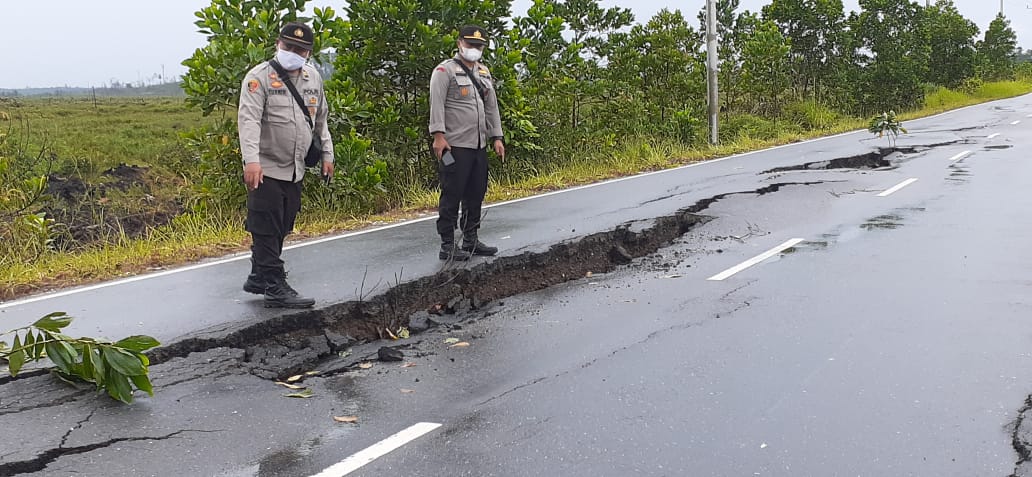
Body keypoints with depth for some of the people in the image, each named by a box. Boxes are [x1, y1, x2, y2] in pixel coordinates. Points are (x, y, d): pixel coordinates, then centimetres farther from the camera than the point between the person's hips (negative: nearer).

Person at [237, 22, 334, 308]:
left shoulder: (313, 77, 12)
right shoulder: (260, 77, -9)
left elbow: (320, 120, 23)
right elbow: (249, 119, -20)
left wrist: (327, 155, 20)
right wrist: (251, 160, -32)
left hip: (296, 170, 7)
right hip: (266, 169, -7)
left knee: (281, 230, 13)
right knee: (267, 230, -4)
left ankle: (258, 279, 26)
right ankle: (276, 289, 0)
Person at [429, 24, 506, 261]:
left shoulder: (484, 73, 20)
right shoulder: (445, 70, -4)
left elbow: (492, 107, 22)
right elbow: (436, 104, -13)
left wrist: (496, 137, 17)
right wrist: (438, 135, -21)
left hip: (479, 146, 8)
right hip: (455, 146, -8)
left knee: (476, 195, 12)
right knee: (452, 195, -5)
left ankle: (471, 241, 23)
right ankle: (447, 246, 0)